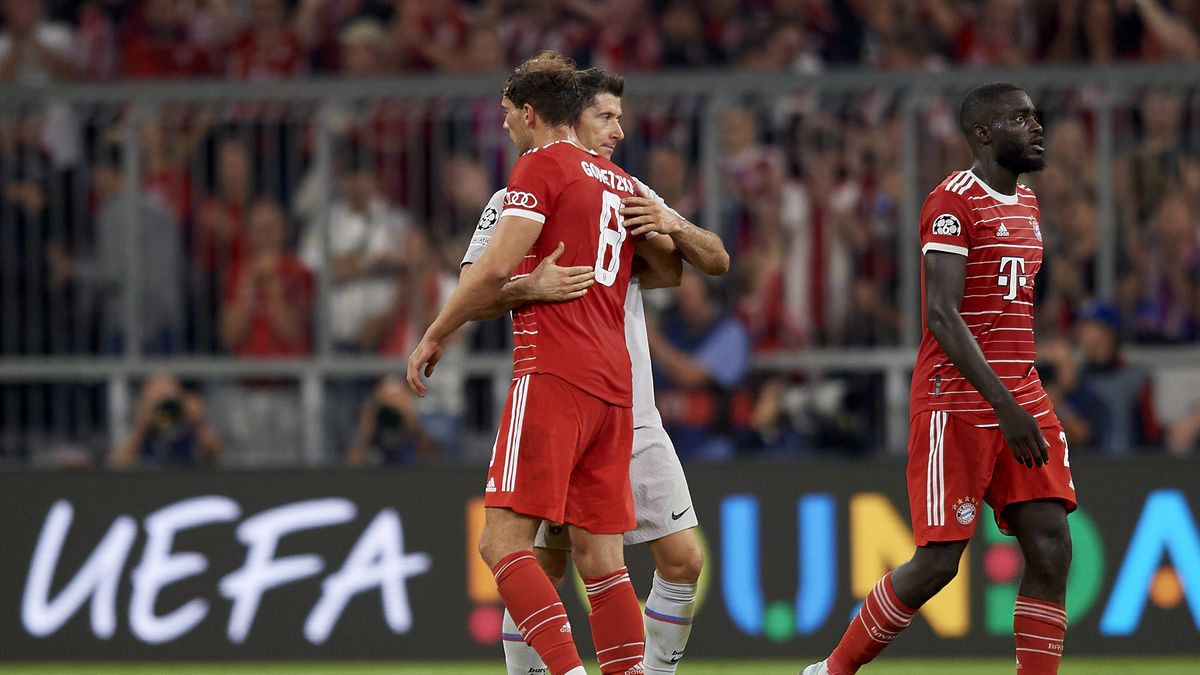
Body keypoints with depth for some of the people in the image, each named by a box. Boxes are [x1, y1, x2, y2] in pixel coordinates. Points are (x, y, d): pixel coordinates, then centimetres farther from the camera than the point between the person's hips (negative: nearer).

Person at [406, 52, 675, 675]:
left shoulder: (541, 166, -3)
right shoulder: (619, 181, 19)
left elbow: (496, 269, -13)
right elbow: (667, 268, 31)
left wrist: (434, 337, -3)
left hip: (553, 377, -8)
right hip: (613, 385, 8)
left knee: (502, 541, -11)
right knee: (600, 559, 6)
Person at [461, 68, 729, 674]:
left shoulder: (628, 194, 13)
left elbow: (717, 262, 10)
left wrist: (671, 225, -10)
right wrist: (529, 288, -30)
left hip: (634, 415, 5)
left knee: (683, 561, -2)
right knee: (544, 569, -2)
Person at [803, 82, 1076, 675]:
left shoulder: (1025, 204, 16)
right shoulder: (953, 203, -11)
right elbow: (942, 317, -19)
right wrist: (1004, 406, -25)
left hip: (1022, 399, 8)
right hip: (957, 403, -8)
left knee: (1050, 548, -4)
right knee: (939, 560, -7)